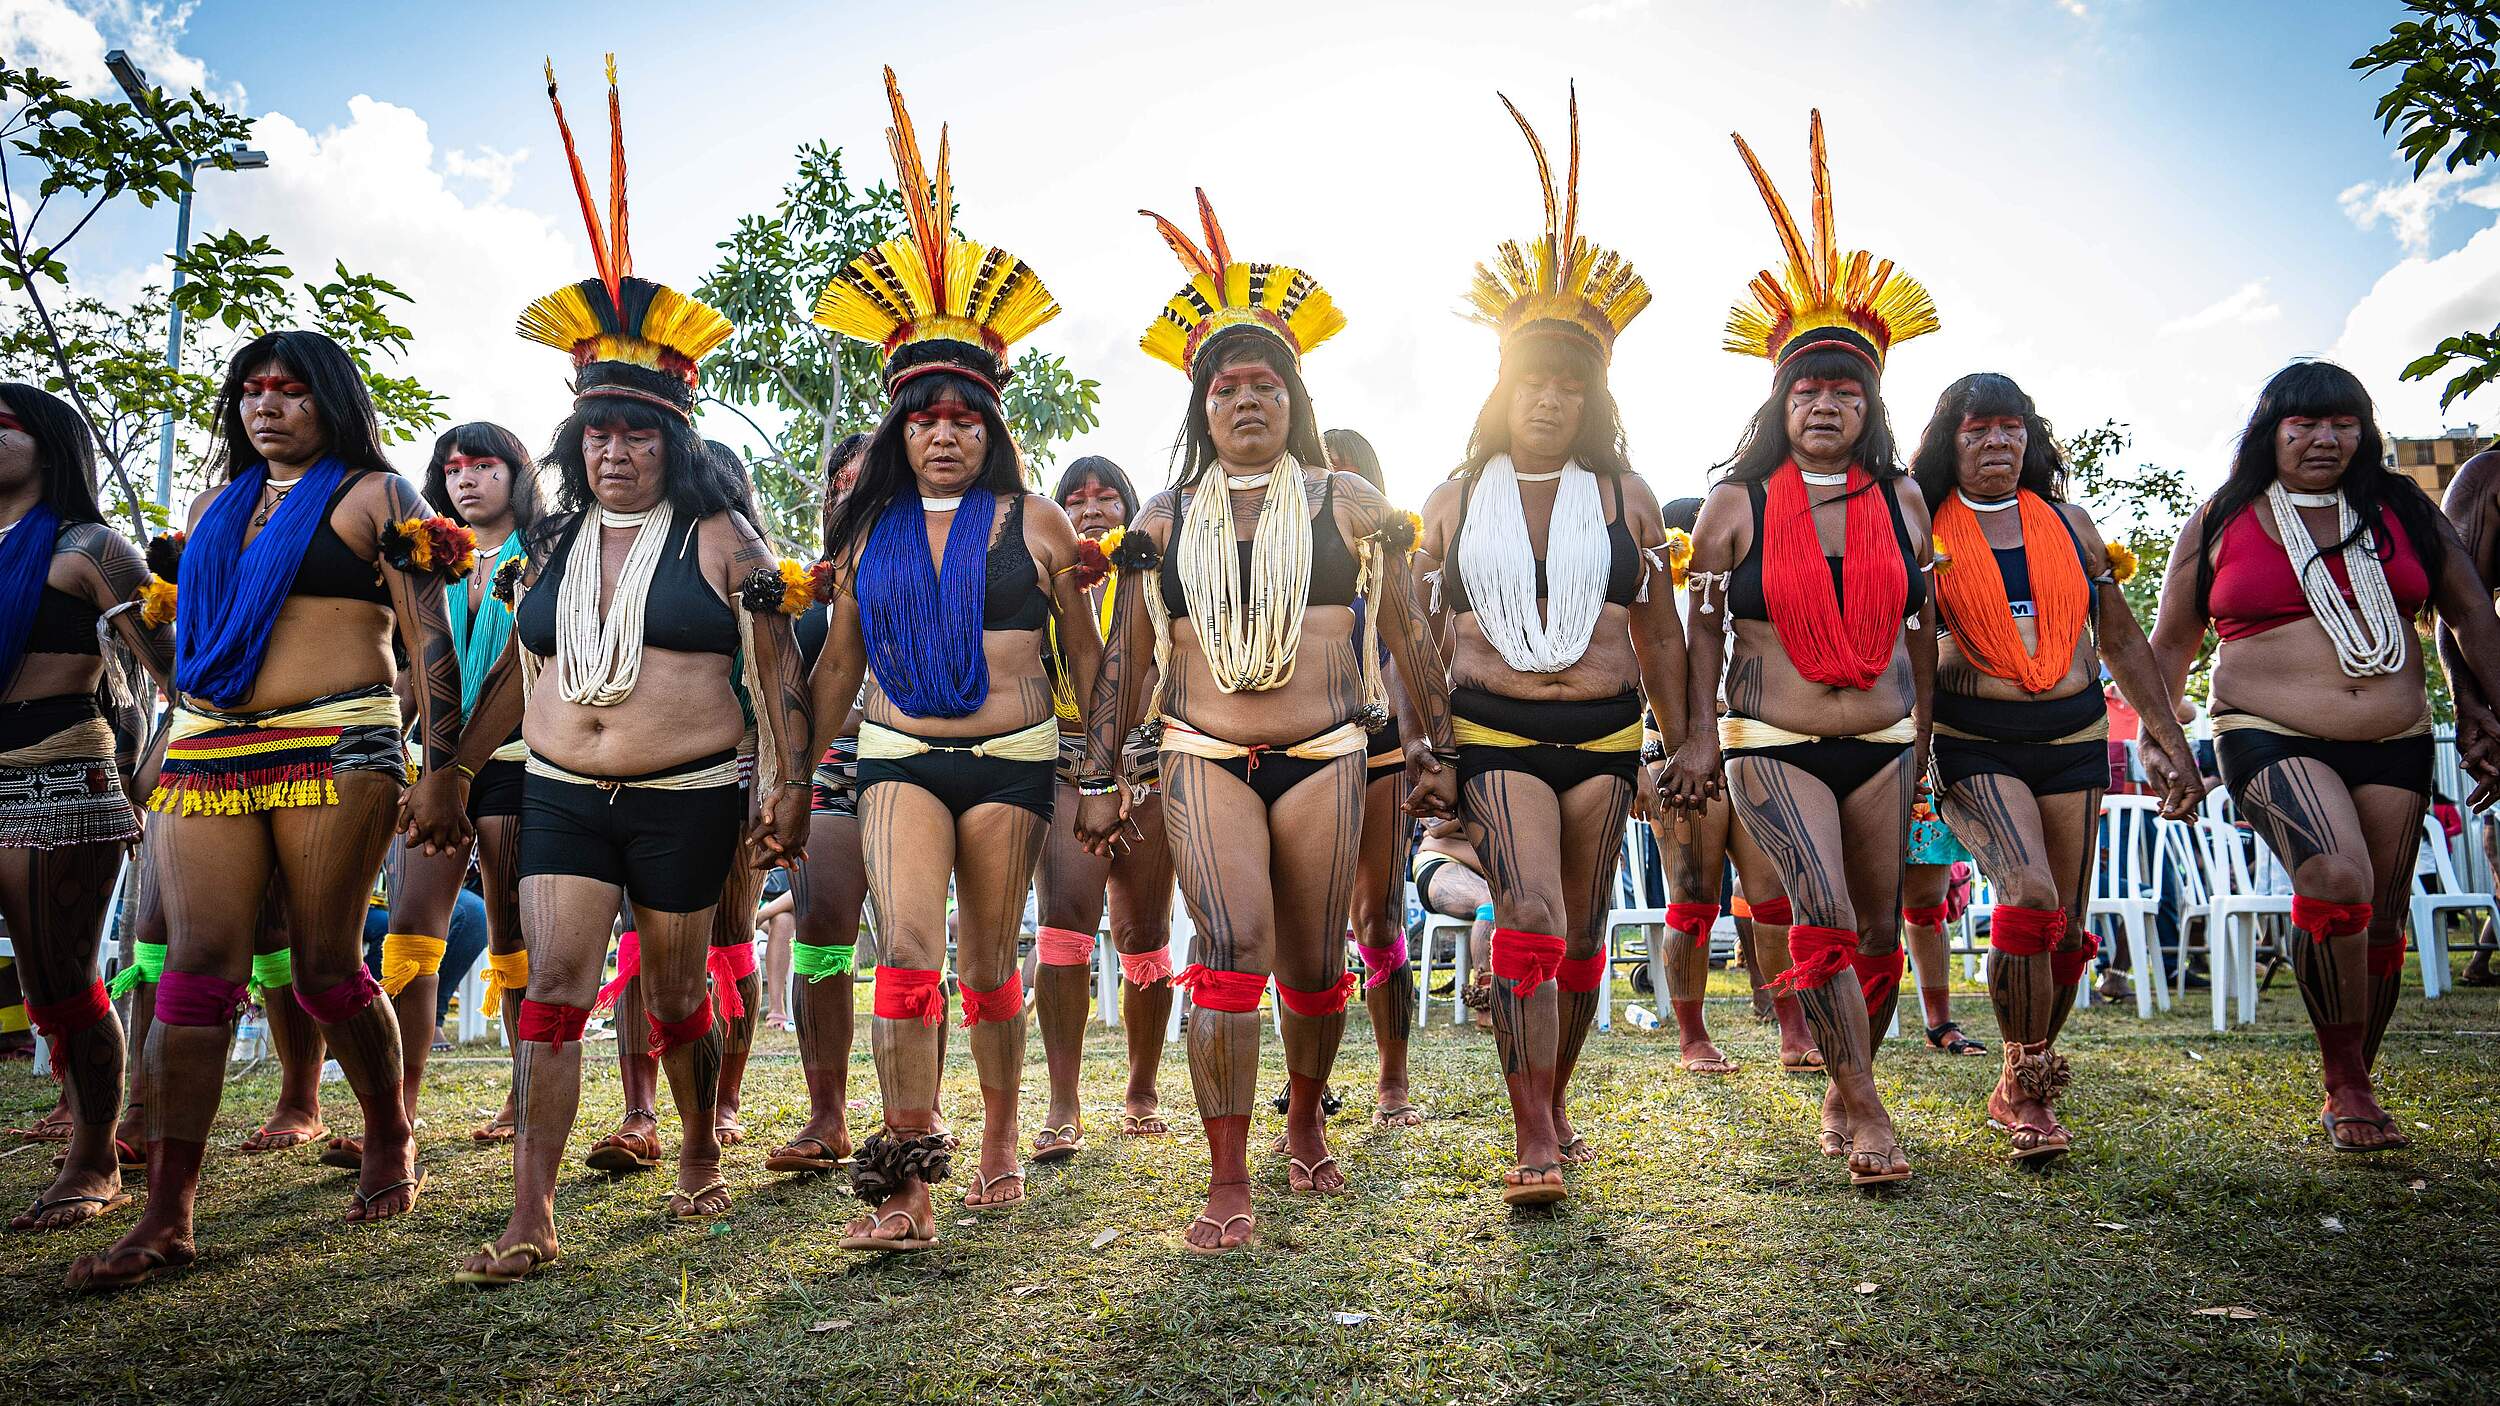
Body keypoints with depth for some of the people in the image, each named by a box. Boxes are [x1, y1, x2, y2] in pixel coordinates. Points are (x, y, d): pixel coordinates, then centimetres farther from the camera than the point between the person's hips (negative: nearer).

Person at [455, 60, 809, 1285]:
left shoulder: (719, 539, -3)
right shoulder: (554, 545, 11)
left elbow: (776, 668, -3)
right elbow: (516, 672, 19)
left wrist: (790, 785, -5)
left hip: (686, 798, -3)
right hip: (561, 794, 4)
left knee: (676, 992, 8)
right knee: (553, 986, -6)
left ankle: (701, 1158, 31)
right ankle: (531, 1219, -3)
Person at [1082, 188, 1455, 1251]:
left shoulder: (1348, 504, 7)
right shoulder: (1167, 517, 10)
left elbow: (1410, 634, 11)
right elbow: (1125, 655, 12)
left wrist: (1436, 749, 9)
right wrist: (1097, 776, 10)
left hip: (1322, 756, 1)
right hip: (1203, 758, 0)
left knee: (1314, 967, 8)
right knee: (1230, 943, -18)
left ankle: (1305, 1123, 34)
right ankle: (1228, 1186, -11)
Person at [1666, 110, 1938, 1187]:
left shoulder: (1902, 504, 7)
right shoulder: (1739, 505, -3)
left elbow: (1920, 623, 15)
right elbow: (1703, 620, 3)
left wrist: (1928, 730, 15)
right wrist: (1700, 732, -1)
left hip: (1882, 741, 4)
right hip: (1773, 744, -4)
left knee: (1878, 931, 11)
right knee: (1823, 919, -16)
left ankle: (1845, 1092, 29)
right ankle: (1863, 1109, -5)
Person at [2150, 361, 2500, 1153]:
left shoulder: (2402, 510, 10)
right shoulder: (2221, 522, 4)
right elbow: (2169, 644, 9)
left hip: (2395, 743, 4)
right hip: (2270, 737, -4)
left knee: (2380, 924, 5)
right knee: (2338, 880, -27)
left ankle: (2353, 1092, 23)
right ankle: (2343, 1084, -11)